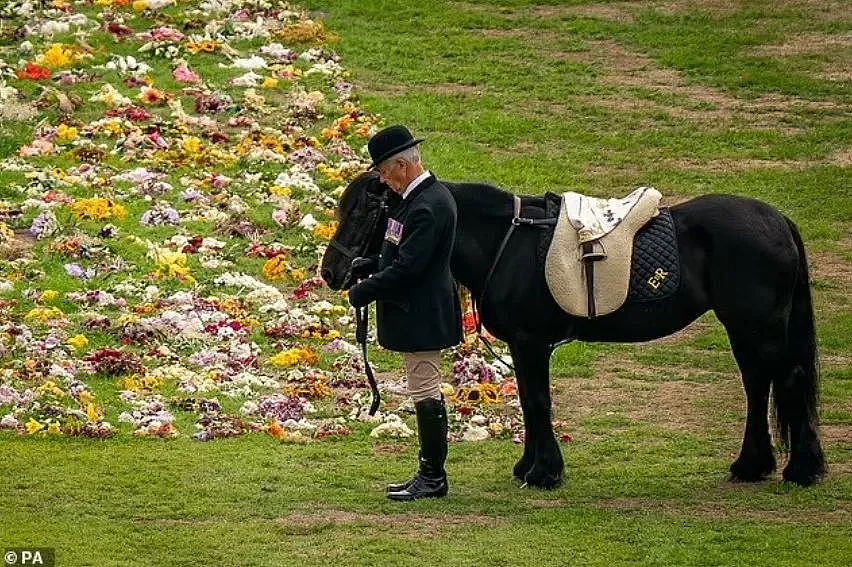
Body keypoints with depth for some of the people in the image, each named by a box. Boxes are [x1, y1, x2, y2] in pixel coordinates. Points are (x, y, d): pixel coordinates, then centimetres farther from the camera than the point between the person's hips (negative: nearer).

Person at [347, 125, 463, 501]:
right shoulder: (427, 195, 10)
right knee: (426, 394, 15)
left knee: (426, 393, -4)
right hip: (420, 313, 11)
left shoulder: (426, 206, -23)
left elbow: (406, 267, -26)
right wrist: (371, 269, 8)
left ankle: (433, 478, 2)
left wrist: (364, 292, -17)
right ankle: (430, 474, 22)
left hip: (420, 315, -11)